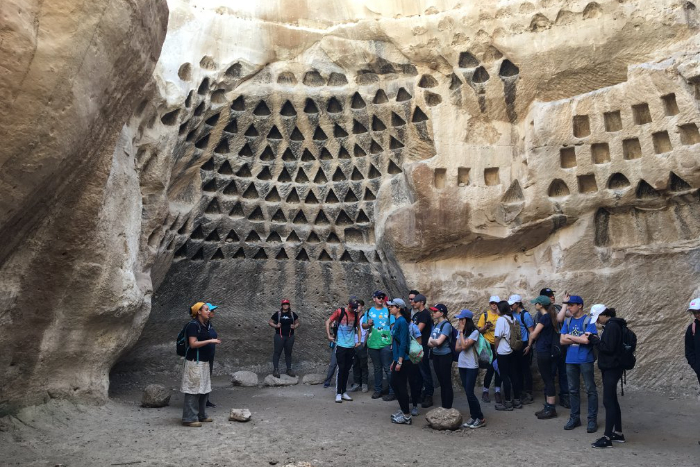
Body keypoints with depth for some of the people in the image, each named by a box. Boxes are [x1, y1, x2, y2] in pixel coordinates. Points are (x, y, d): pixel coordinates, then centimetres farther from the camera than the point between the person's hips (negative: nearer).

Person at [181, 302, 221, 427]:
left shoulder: (204, 325, 14)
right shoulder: (193, 325, -13)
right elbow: (193, 344, -21)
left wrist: (213, 342, 10)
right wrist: (209, 341, -21)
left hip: (203, 362, 9)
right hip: (195, 362, -9)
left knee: (204, 390, 14)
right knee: (193, 390, -6)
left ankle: (201, 415, 23)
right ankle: (189, 418, 1)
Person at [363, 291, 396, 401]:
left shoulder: (388, 311, 0)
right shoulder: (369, 311, 9)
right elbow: (363, 325, 14)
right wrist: (368, 324, -9)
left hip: (386, 344, -3)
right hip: (372, 344, 3)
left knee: (388, 369, -4)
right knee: (377, 368, 13)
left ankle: (392, 392, 2)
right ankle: (378, 390, 24)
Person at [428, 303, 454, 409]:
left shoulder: (446, 325, -13)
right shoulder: (435, 325, 12)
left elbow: (438, 341, -20)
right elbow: (429, 343, 7)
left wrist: (432, 341, -2)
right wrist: (435, 343, -12)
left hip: (445, 356, -8)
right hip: (436, 356, 8)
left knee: (446, 382, -1)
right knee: (441, 382, 15)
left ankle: (448, 407, 6)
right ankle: (443, 406, 24)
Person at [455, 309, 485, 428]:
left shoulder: (474, 332, -11)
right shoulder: (461, 332, 10)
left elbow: (464, 346, -20)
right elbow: (457, 348, 4)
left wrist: (461, 331, -13)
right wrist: (463, 341, -13)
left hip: (471, 366, -7)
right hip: (462, 365, 7)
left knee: (469, 392, -7)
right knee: (468, 392, 9)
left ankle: (480, 418, 4)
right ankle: (473, 417, 17)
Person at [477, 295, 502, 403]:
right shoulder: (485, 315, 0)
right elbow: (479, 330, 0)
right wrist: (485, 327, -18)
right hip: (489, 345, -3)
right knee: (490, 368, -3)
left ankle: (497, 392, 15)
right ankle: (485, 391, 12)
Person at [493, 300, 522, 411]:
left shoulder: (501, 319, -14)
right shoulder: (513, 319, 6)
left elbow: (497, 337, -16)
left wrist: (496, 349, -2)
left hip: (503, 352, -7)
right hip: (512, 351, 7)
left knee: (505, 377, 0)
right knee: (513, 375, 13)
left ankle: (507, 403, 5)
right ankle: (517, 400, 20)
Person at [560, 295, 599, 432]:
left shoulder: (589, 320, -8)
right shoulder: (567, 321, 8)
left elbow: (587, 340, -20)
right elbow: (562, 340, 1)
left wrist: (570, 336, -7)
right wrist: (579, 338, -10)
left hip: (585, 360, -5)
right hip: (571, 360, 5)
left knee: (590, 390, 3)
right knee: (573, 390, 12)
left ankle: (592, 419, 12)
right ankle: (575, 417, 22)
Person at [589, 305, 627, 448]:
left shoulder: (612, 326, -18)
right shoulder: (611, 325, 13)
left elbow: (608, 348, -22)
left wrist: (594, 340, -13)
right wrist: (595, 340, 5)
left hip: (611, 369, -10)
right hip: (610, 368, 10)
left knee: (608, 401, -7)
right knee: (612, 401, 16)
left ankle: (607, 437, -3)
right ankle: (618, 433, 25)